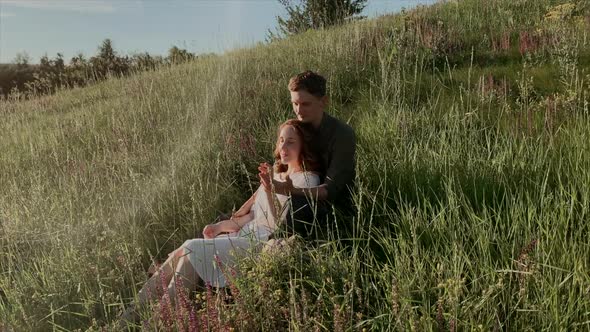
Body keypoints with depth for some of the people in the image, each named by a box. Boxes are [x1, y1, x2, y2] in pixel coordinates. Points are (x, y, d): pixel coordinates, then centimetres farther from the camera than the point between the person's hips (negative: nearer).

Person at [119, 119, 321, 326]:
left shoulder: (306, 180, -7)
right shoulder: (278, 173, 18)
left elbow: (280, 225, -17)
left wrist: (269, 189, -26)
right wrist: (221, 226, 5)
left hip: (263, 244, -8)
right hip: (247, 235, 8)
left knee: (192, 250, -21)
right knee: (181, 255, -10)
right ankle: (132, 315, -8)